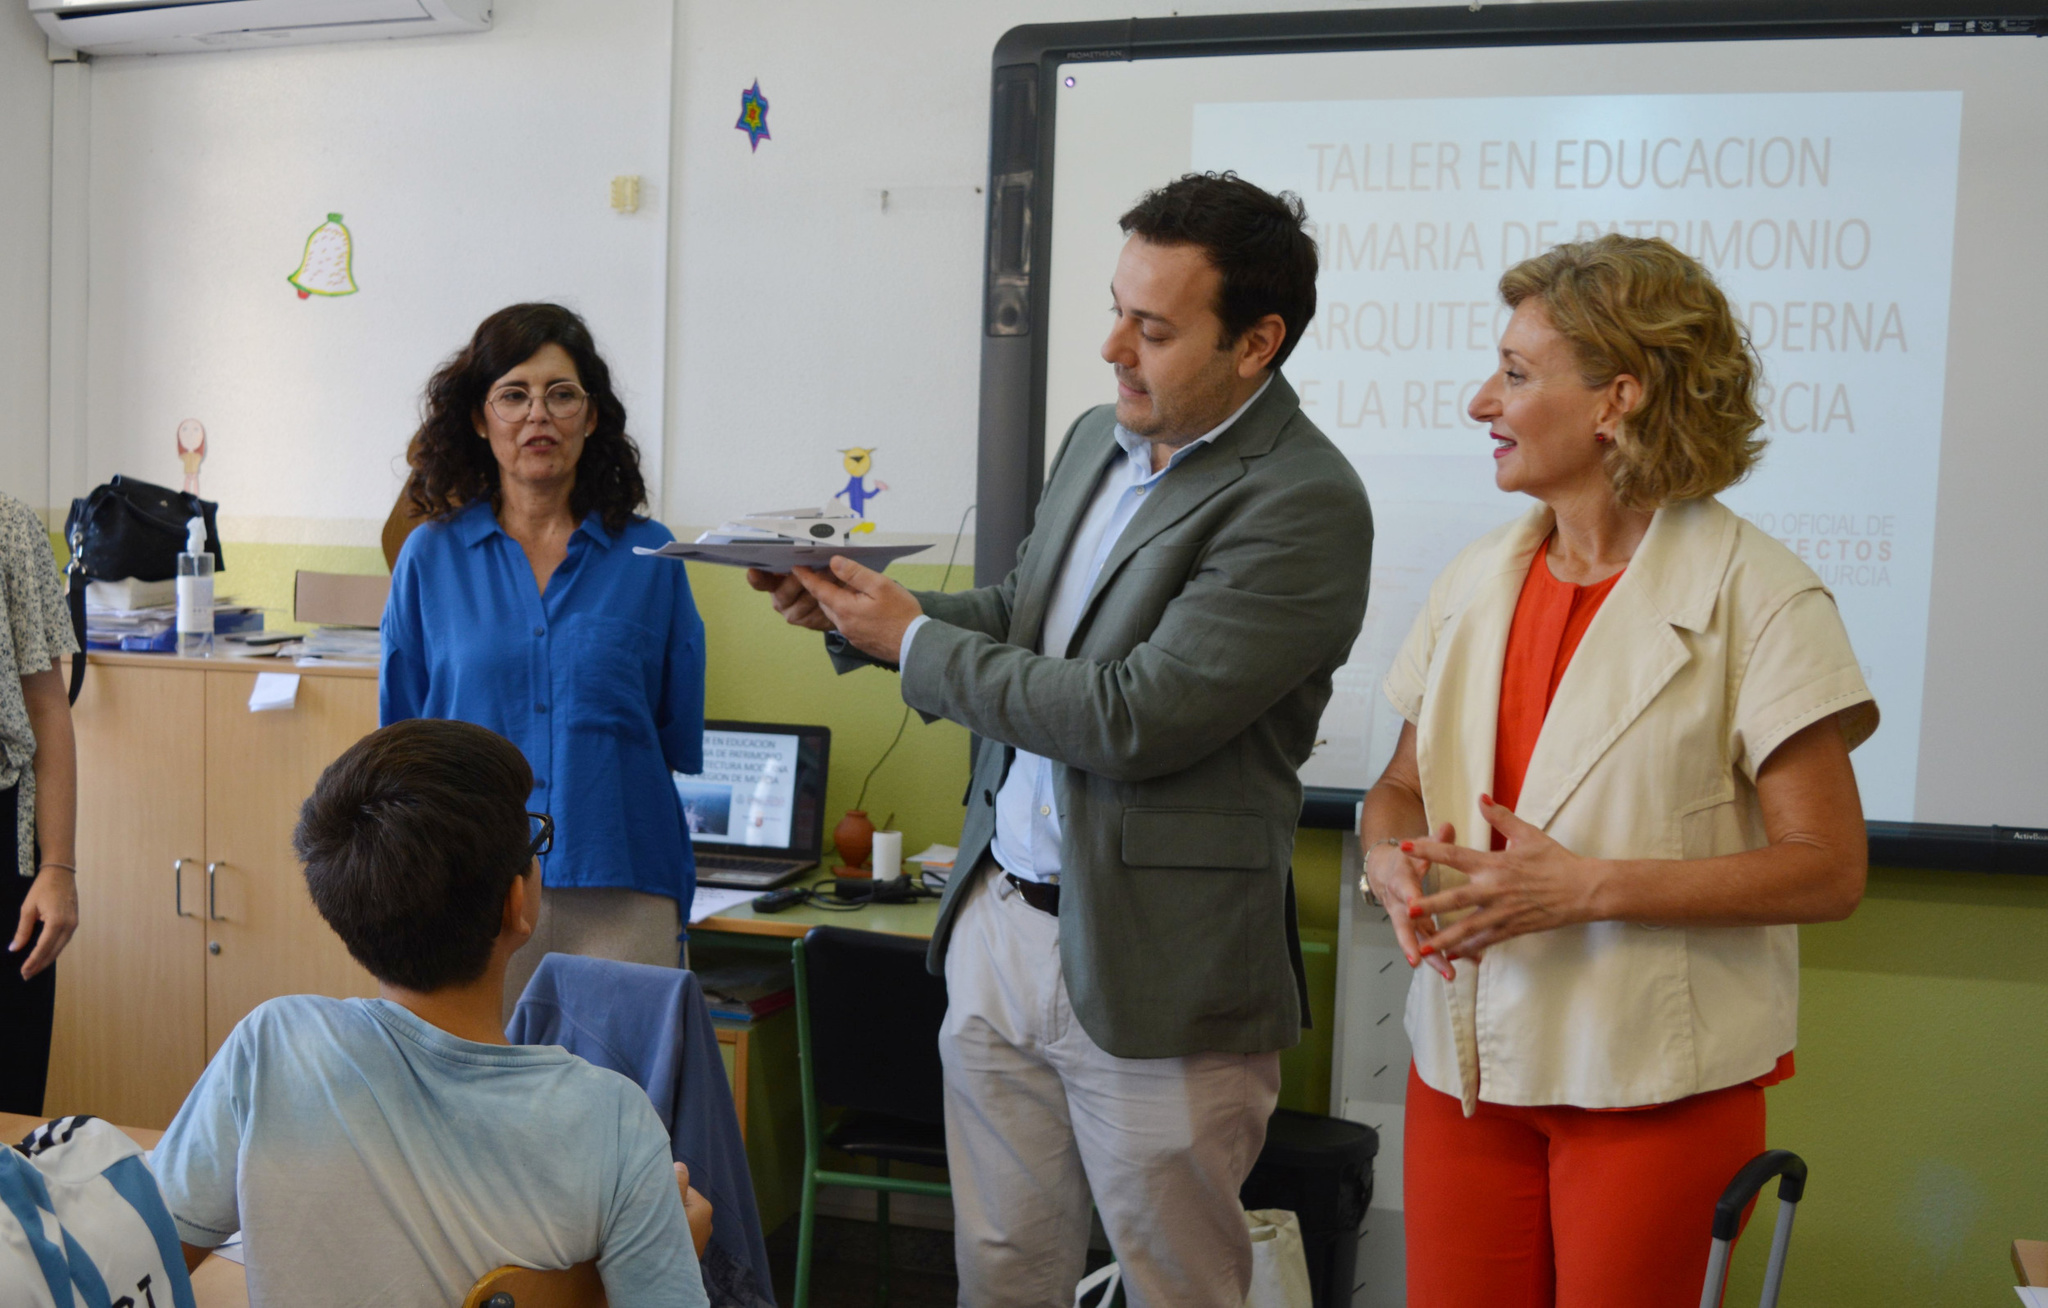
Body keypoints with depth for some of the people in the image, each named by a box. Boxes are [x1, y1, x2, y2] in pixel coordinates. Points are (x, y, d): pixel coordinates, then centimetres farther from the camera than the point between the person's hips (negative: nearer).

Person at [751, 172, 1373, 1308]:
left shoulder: (1303, 505, -18)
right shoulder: (1096, 441, 9)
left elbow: (1134, 719, -24)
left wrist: (915, 644, -13)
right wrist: (867, 610, 2)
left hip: (1150, 972, -7)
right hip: (997, 918, 8)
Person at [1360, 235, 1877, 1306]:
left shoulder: (1759, 596, -9)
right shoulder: (1476, 580, 9)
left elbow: (1828, 868, -12)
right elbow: (1400, 786, 17)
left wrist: (1585, 887, -20)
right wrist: (1395, 861, -7)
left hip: (1657, 1086, -4)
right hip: (1467, 1063, 5)